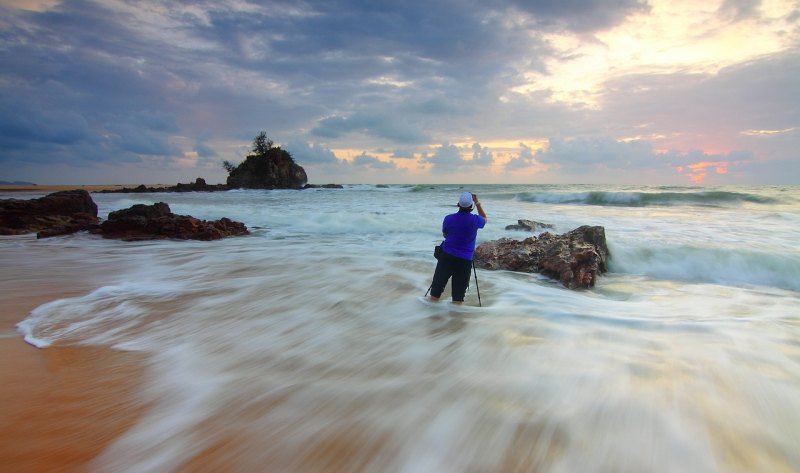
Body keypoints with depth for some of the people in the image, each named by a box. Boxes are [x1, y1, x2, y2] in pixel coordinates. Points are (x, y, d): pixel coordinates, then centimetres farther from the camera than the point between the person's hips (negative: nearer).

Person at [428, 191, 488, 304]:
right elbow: (485, 219, 18)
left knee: (437, 287, 9)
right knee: (458, 293, 5)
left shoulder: (449, 218, -3)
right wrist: (477, 203, 17)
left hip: (447, 256, 1)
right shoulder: (475, 220, -6)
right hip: (465, 260, -1)